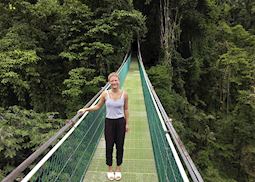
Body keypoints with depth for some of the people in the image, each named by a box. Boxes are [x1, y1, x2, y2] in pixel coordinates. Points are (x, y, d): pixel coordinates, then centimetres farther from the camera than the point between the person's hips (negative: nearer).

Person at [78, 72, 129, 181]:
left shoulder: (124, 94, -8)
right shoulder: (105, 94, -8)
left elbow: (126, 110, 2)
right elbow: (98, 106, 3)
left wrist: (127, 124, 5)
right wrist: (86, 109, -10)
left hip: (120, 122, 0)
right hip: (109, 122, 0)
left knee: (119, 146, 10)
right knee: (109, 146, 8)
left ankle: (118, 168, 31)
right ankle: (110, 169, 29)